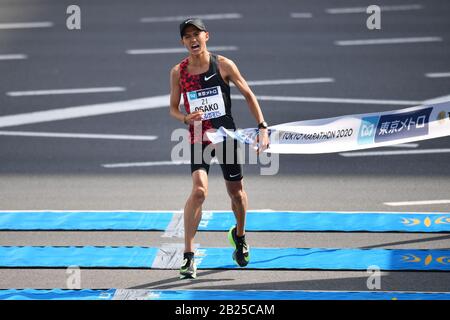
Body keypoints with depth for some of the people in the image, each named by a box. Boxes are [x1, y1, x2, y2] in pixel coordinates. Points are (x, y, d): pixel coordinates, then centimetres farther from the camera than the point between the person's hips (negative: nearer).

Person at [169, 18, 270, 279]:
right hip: (199, 138, -1)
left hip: (227, 135, 1)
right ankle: (188, 255, -19)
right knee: (199, 190, -21)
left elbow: (249, 95, 1)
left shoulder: (223, 65, -6)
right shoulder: (178, 72, -2)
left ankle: (239, 235, 45)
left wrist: (263, 127, -7)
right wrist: (186, 118, -17)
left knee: (236, 191, 13)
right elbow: (173, 108, 6)